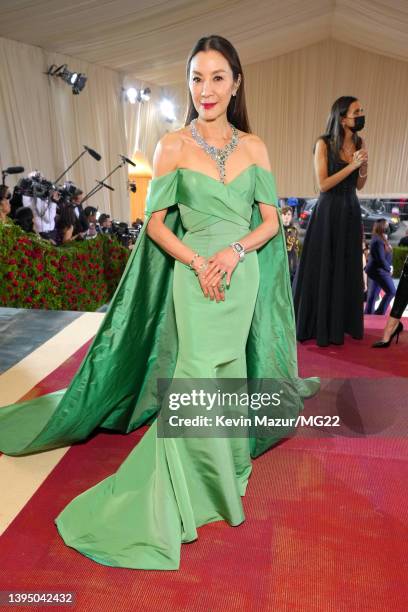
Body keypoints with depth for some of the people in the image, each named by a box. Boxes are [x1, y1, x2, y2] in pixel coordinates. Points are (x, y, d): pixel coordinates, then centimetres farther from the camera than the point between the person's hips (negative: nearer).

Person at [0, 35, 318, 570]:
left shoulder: (253, 147, 7)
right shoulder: (173, 146, -1)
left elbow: (270, 221, 5)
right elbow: (155, 222, -2)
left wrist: (234, 251, -13)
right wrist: (198, 262, -16)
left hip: (243, 278, 4)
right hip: (194, 278, -3)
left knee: (230, 375, 12)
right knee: (197, 377, -4)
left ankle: (223, 463, 37)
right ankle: (175, 493, 17)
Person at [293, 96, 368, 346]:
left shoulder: (359, 143, 7)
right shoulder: (324, 144, -8)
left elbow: (359, 186, 11)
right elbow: (323, 184, -14)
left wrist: (364, 166, -7)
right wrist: (351, 165, -17)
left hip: (351, 210, 6)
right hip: (329, 211, -6)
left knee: (349, 268, 10)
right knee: (323, 268, 1)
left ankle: (343, 323, 23)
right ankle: (318, 325, 14)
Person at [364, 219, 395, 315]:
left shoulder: (381, 239, 12)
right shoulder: (378, 241, -20)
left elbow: (386, 256, 17)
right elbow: (381, 259, -22)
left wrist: (389, 266, 4)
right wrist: (389, 269, -10)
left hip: (376, 271, 10)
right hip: (378, 271, -10)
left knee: (373, 295, 12)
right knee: (391, 291, -6)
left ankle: (368, 313, 17)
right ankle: (379, 313, -3)